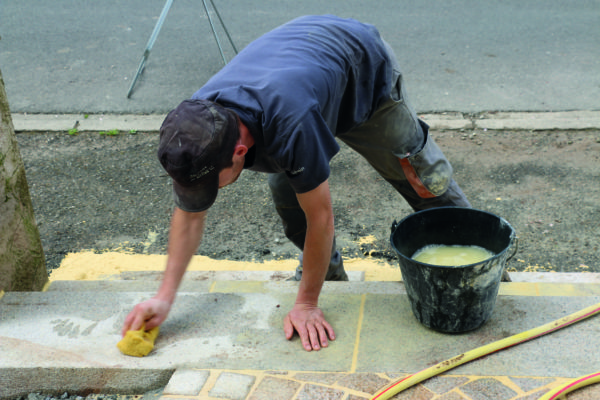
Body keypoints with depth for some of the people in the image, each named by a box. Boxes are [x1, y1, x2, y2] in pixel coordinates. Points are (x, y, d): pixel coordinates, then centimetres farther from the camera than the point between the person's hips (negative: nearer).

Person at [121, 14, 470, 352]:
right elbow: (190, 213, -13)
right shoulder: (195, 128, -29)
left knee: (425, 180, 7)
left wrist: (307, 304, -26)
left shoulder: (290, 124, -50)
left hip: (368, 70, -4)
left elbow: (321, 217, -36)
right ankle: (329, 272, 21)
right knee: (286, 191, -5)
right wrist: (165, 297, -19)